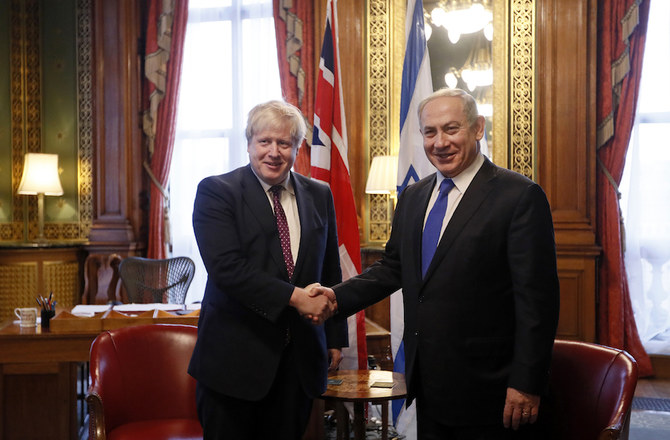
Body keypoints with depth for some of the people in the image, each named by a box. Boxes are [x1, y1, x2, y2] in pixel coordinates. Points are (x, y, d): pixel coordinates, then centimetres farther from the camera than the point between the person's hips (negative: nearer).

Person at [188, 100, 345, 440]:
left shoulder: (319, 196, 9)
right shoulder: (216, 191, -6)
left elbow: (331, 272, 14)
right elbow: (226, 267, -18)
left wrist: (336, 338, 12)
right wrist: (294, 297, -22)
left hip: (299, 360, 4)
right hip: (234, 358, -3)